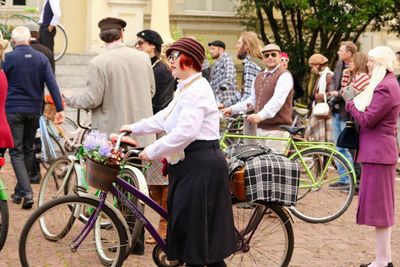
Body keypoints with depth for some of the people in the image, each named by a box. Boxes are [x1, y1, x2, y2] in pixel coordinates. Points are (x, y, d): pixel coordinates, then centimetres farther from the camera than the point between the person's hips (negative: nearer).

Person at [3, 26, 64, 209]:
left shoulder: (8, 58, -7)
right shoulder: (41, 58, 2)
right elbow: (52, 84, -4)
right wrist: (60, 108, -5)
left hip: (13, 110, -4)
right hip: (34, 111, 4)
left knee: (16, 152, -2)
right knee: (28, 150, 16)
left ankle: (27, 192, -18)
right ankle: (19, 191, 25)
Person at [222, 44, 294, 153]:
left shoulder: (284, 76, -7)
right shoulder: (259, 77, 19)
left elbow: (277, 100, -21)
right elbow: (252, 100, 23)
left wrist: (260, 116, -34)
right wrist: (232, 109, 11)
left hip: (277, 128, -8)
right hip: (260, 128, 8)